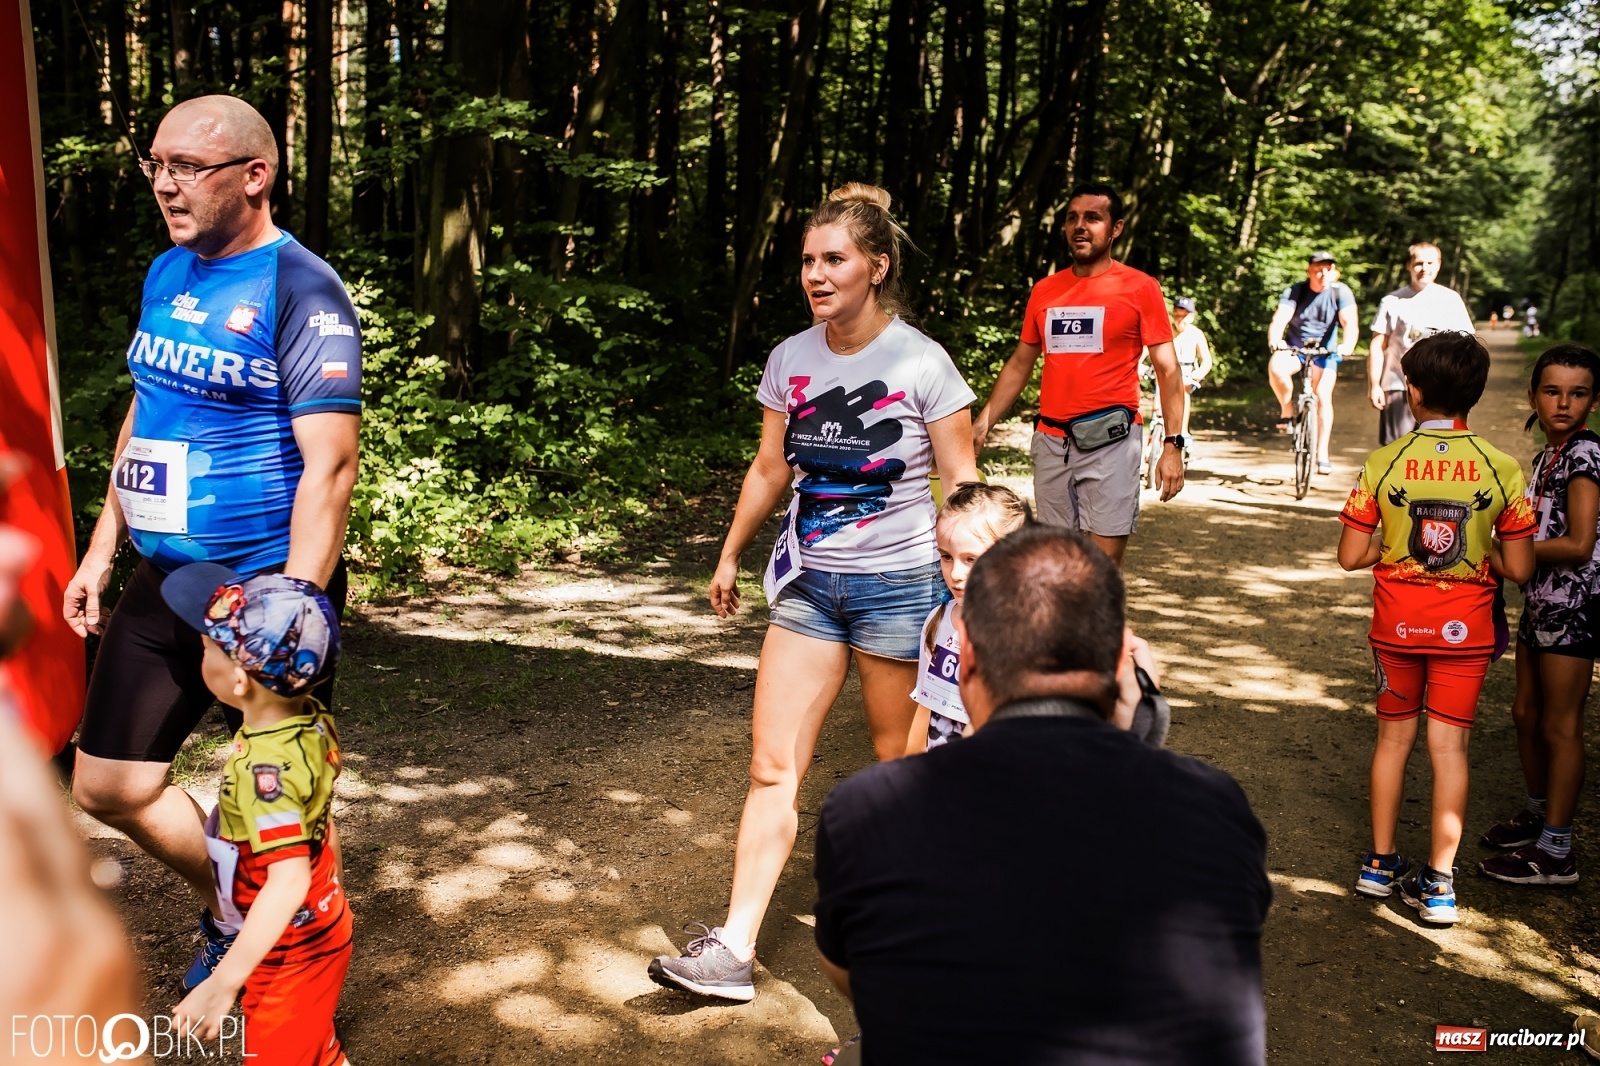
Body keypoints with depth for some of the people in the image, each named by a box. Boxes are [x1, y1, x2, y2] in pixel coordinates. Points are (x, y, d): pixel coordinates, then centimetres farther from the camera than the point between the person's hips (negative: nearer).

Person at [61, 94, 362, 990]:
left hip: (266, 585, -8)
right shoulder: (168, 274, 11)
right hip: (162, 582, 8)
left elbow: (331, 462, -21)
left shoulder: (301, 291, -14)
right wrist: (102, 549, 17)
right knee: (109, 787, 13)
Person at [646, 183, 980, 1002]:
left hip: (899, 584, -4)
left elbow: (963, 489, -8)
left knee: (902, 766, 11)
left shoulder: (922, 364, -11)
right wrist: (730, 555, 20)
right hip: (809, 582, 4)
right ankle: (734, 949, 4)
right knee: (772, 766, 0)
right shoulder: (789, 360, 3)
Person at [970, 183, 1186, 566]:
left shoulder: (1139, 288, -1)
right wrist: (982, 424, 6)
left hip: (1109, 441, -4)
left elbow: (1167, 369, -2)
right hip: (1051, 443, 4)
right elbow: (1019, 365, 16)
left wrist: (1173, 445, -11)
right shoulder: (1044, 291, 10)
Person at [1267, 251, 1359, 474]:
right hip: (1294, 348, 0)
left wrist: (1347, 344, -44)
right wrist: (1274, 340, -47)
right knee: (1275, 367, -33)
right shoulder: (1295, 291, -12)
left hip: (1325, 350, 0)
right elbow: (1279, 319, -25)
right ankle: (1287, 411, -9)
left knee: (1323, 396, -16)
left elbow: (1350, 323, -23)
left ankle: (1322, 454, -8)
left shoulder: (1341, 292, -11)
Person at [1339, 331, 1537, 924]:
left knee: (1394, 737, 15)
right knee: (1449, 746, 6)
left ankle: (1380, 864, 24)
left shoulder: (1383, 464, -10)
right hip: (1465, 629, 0)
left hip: (1397, 624, 0)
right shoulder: (1503, 470, -8)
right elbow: (1518, 568, -7)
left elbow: (1351, 556, -9)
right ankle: (1438, 884, 8)